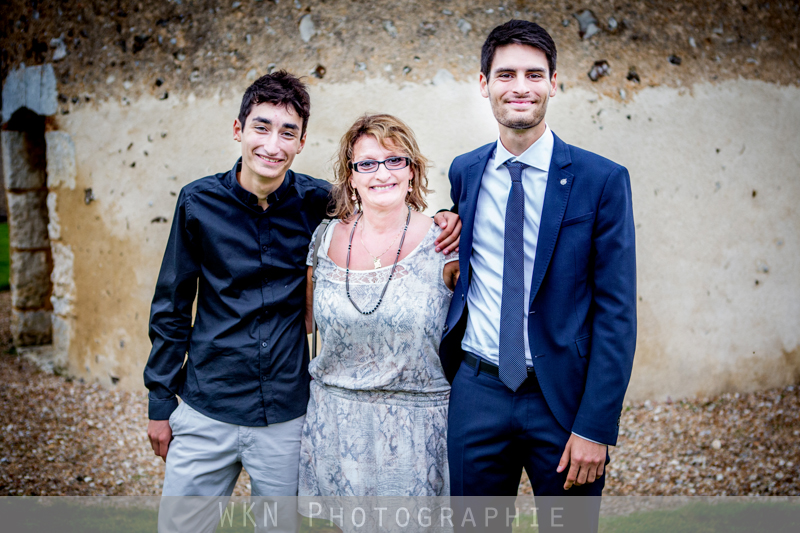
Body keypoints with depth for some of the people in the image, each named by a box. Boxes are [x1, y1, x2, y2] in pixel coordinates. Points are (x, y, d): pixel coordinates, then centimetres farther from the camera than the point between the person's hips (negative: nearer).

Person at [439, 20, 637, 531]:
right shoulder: (464, 172, 4)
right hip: (477, 390, 3)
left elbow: (617, 312, -10)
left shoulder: (603, 180, -8)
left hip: (563, 395, -3)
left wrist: (595, 427, -13)